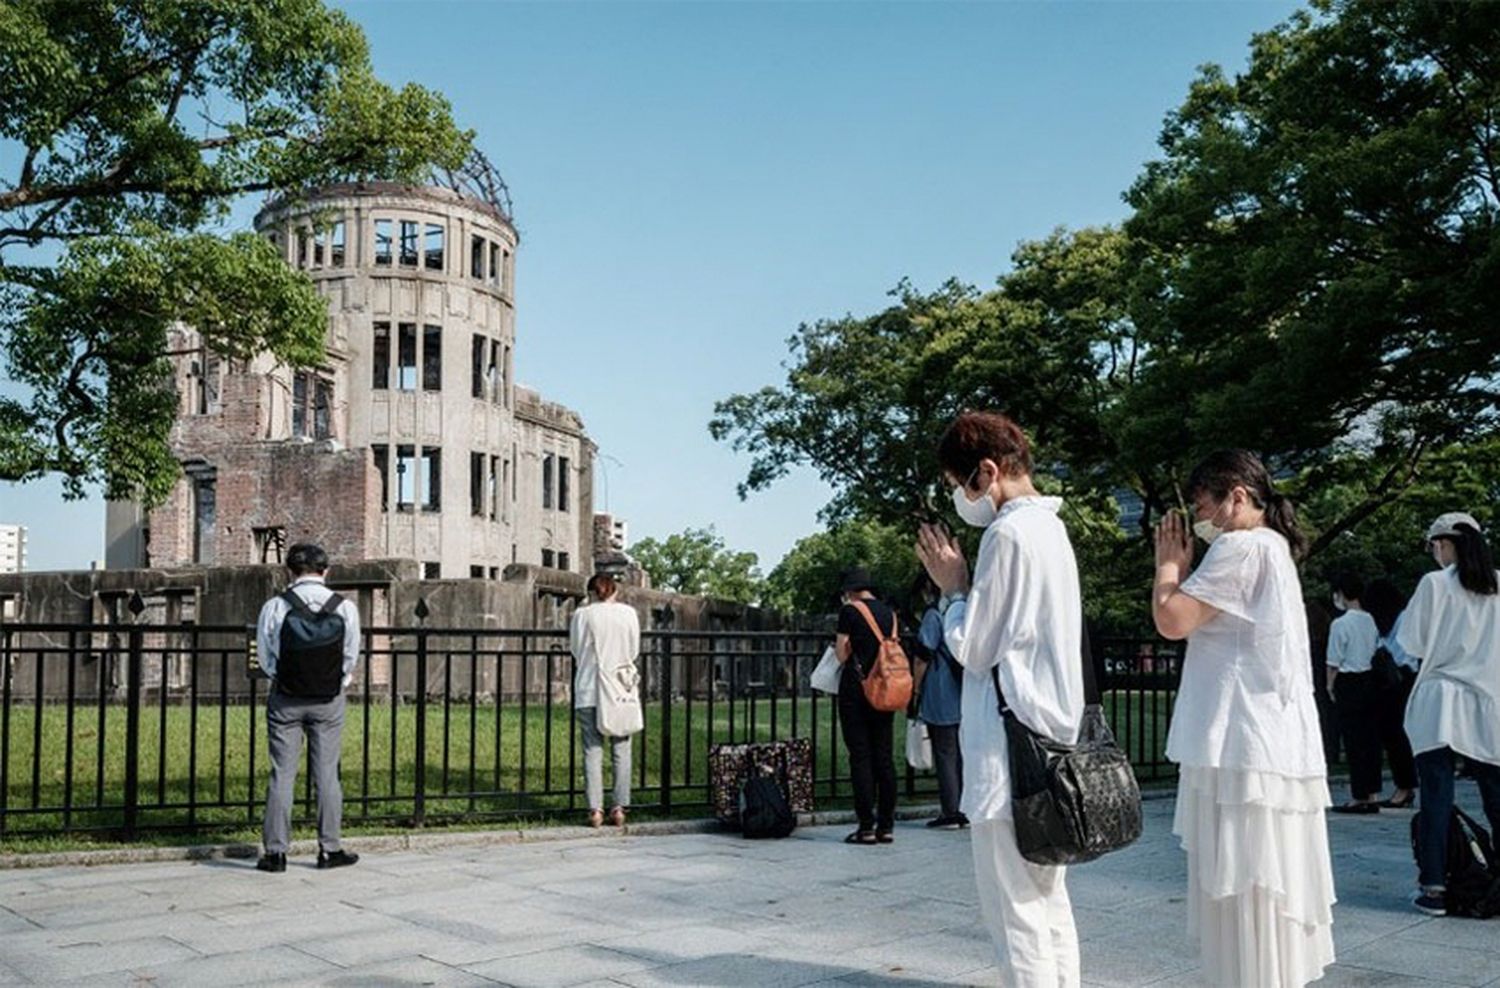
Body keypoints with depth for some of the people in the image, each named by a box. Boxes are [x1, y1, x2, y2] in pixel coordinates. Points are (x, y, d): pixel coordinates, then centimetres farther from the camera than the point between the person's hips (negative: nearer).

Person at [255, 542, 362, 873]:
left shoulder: (274, 607, -10)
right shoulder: (345, 608, -8)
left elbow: (266, 660, -1)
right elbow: (350, 659, -1)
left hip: (286, 700, 0)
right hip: (329, 699, 0)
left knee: (282, 774, 6)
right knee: (327, 774, 8)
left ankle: (275, 851, 9)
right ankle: (329, 849, 14)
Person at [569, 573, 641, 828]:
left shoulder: (582, 615, -3)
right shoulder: (629, 613, 0)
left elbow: (576, 651, 4)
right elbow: (634, 651, 7)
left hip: (589, 691, -1)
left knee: (593, 750, 3)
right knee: (621, 750, 7)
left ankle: (595, 810, 0)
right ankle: (620, 807, 5)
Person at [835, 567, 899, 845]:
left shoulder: (850, 610, -6)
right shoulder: (889, 613, 11)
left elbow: (842, 654, -6)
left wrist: (838, 648, 15)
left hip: (856, 689, -5)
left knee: (860, 757, -2)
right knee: (884, 757, 7)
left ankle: (867, 827, -3)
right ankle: (886, 826, 9)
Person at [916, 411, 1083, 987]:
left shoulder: (1008, 534, -14)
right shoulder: (1050, 529, 15)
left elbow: (972, 647, -10)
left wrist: (953, 589, 3)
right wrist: (963, 589, 12)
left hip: (1012, 745, -10)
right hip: (1050, 739, 10)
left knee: (1014, 911, -4)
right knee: (1048, 901, 14)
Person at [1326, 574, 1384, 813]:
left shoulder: (1340, 624, -13)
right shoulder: (1371, 621, 6)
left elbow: (1334, 661, -10)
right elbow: (1377, 652, 10)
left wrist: (1331, 685, 4)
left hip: (1349, 683, -6)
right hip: (1372, 680, 6)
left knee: (1353, 740, -1)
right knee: (1371, 737, 10)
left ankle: (1359, 797, 1)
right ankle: (1373, 795, 14)